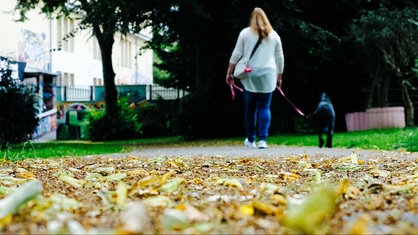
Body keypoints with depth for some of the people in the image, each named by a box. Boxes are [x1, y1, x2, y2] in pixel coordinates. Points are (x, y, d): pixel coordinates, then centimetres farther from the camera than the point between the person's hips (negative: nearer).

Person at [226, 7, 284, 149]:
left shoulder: (245, 33, 5)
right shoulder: (274, 35, 10)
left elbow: (236, 54, 2)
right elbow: (280, 58, 13)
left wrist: (229, 73, 8)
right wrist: (279, 77, 22)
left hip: (250, 75, 0)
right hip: (268, 75, 1)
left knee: (250, 108, 8)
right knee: (264, 107, 2)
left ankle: (250, 140, 16)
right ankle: (262, 140, -10)